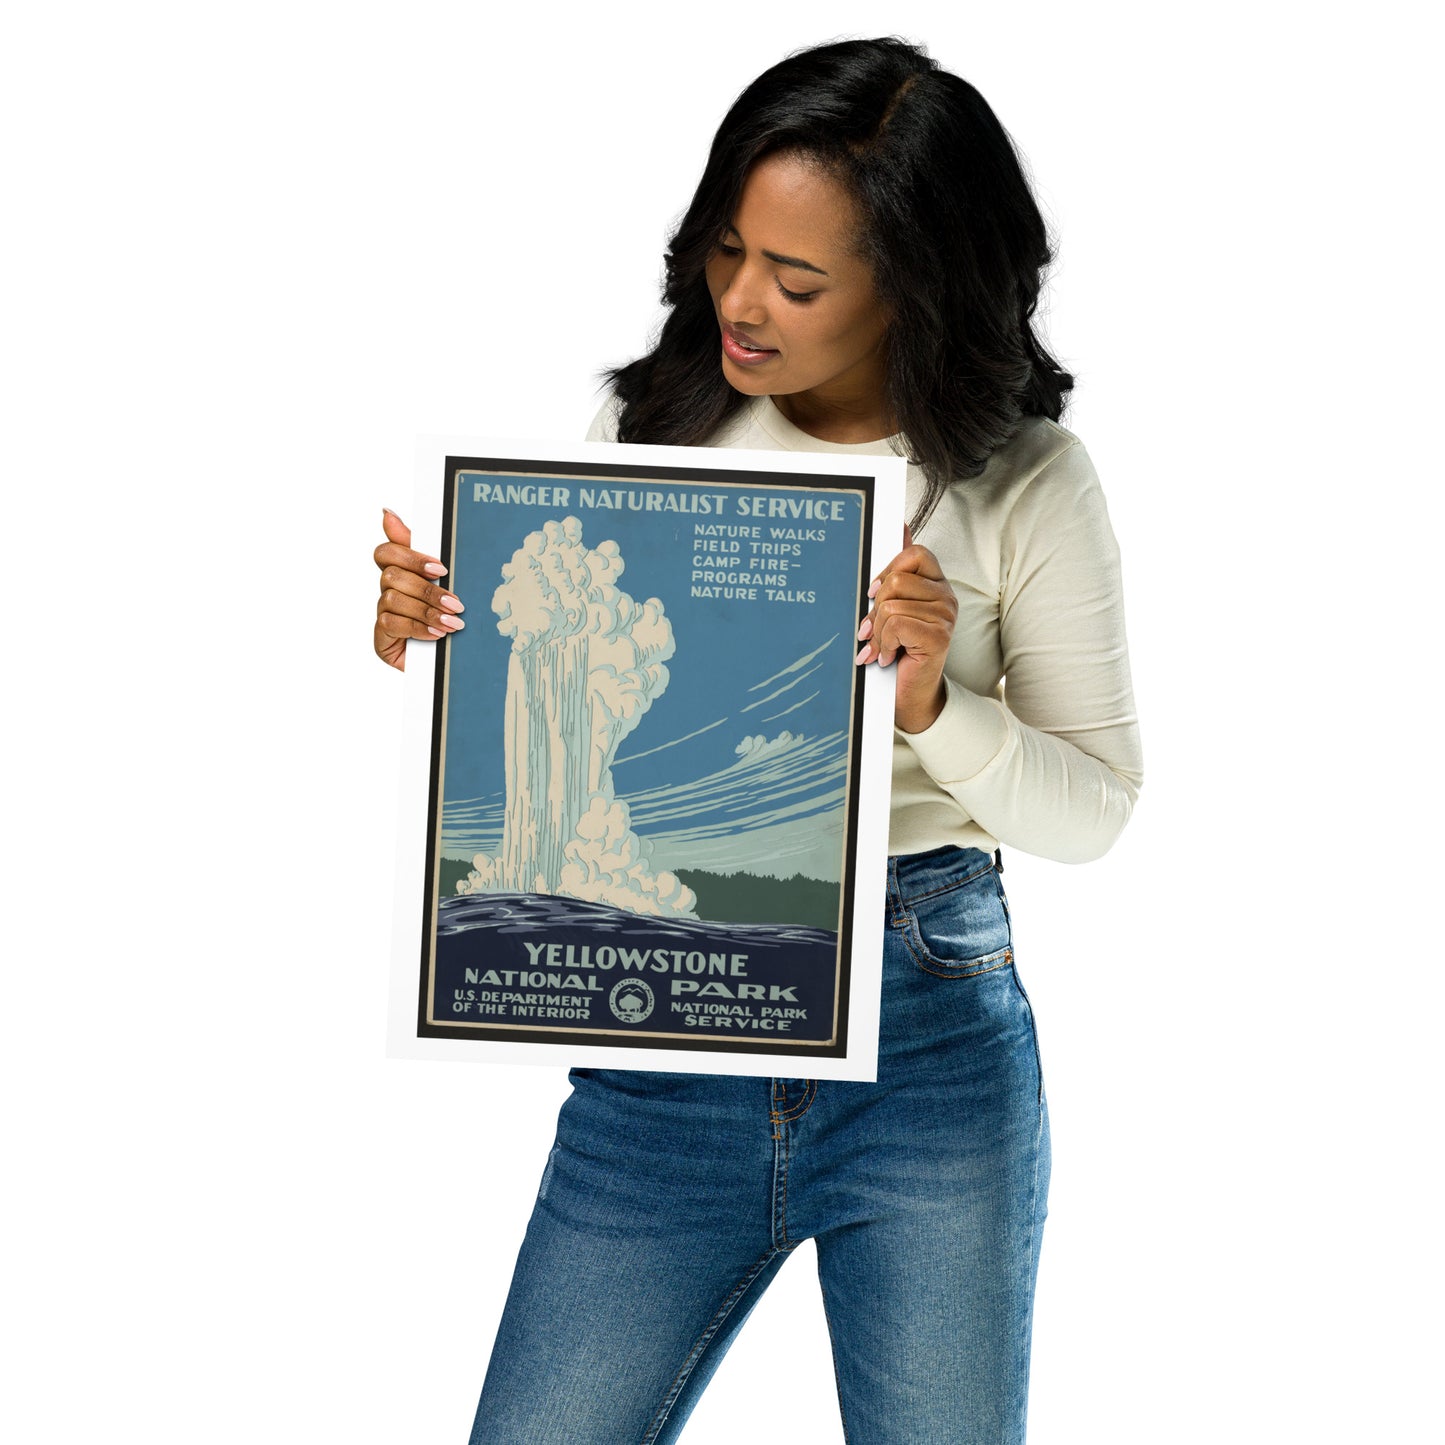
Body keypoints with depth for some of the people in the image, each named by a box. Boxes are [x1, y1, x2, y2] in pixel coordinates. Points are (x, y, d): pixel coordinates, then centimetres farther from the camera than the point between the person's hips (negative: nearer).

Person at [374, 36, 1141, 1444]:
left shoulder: (1023, 482, -3)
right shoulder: (647, 428, 2)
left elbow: (1093, 808, -1)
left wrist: (933, 705, -19)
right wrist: (429, 638, -10)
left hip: (929, 1039, -1)